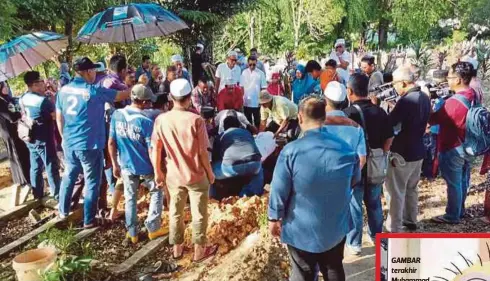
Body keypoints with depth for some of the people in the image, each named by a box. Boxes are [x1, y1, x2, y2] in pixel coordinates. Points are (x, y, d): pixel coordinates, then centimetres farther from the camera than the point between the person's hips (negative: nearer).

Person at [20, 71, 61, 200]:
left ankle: (38, 194, 25)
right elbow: (56, 116, -14)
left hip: (31, 139, 8)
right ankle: (57, 195, 9)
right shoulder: (43, 100, -21)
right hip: (44, 139, -7)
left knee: (35, 168, 15)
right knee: (52, 168, 2)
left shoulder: (22, 99, 3)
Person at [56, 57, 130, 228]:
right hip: (89, 145, -6)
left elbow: (59, 118, 10)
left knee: (69, 176, 23)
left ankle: (63, 211, 37)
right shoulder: (94, 91, -15)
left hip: (69, 143, 6)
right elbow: (123, 95, -7)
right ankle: (88, 221, 13)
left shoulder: (63, 90, 2)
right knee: (92, 182, 6)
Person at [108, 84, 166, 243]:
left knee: (130, 198, 16)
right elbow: (151, 150, -17)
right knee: (156, 192, 18)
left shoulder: (117, 115, -7)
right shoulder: (146, 121, -20)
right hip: (145, 166, -4)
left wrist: (115, 165, 10)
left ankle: (132, 233, 24)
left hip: (126, 165, 4)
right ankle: (153, 228, 20)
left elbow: (111, 142, -1)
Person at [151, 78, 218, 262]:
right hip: (197, 176, -3)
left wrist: (158, 172, 11)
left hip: (173, 176, 3)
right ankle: (199, 250, 26)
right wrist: (210, 172, 1)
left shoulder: (161, 120, -10)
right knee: (199, 214, 13)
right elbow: (203, 152, -14)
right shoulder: (196, 120, -19)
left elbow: (155, 150, -3)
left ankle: (177, 248, 35)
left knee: (175, 212, 20)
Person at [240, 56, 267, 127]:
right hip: (246, 102, 3)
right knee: (247, 120, 13)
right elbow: (241, 86, 6)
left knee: (257, 120, 7)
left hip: (257, 102, -2)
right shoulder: (244, 72, 2)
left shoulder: (260, 73, -5)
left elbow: (263, 88, -4)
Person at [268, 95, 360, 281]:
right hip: (336, 228, 3)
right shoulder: (346, 148, -8)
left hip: (301, 229, -3)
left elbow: (279, 190, -15)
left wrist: (274, 218, 1)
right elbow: (354, 180, 9)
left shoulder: (291, 151, -21)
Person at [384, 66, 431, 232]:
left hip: (402, 153, -9)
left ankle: (394, 230, 9)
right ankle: (410, 221, 37)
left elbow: (388, 123, -22)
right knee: (411, 189, 22)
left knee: (396, 192, 2)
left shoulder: (406, 100, -25)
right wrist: (395, 108, 9)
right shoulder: (425, 98, 4)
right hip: (418, 151, 9)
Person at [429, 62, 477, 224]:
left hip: (453, 148, -9)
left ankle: (452, 216, 19)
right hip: (467, 146, 9)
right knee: (463, 180, 20)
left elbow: (432, 120, -19)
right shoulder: (473, 95, -1)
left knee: (453, 183, 5)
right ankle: (460, 210, 36)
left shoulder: (453, 102, -28)